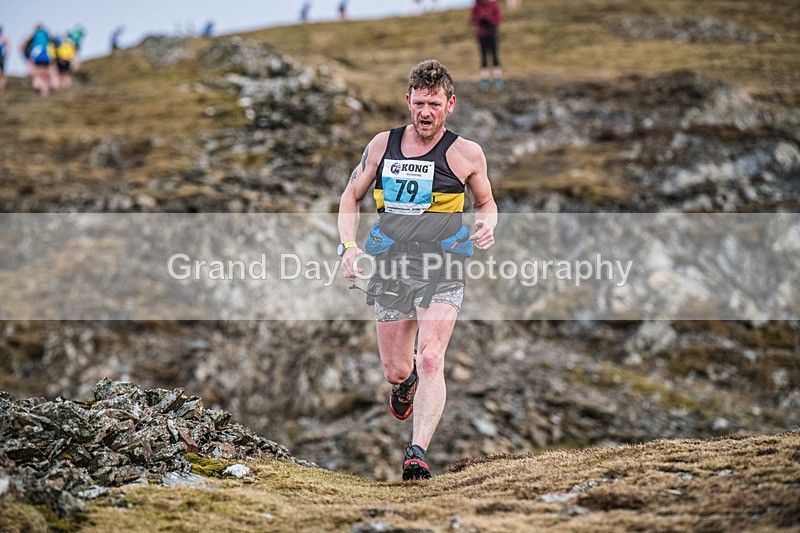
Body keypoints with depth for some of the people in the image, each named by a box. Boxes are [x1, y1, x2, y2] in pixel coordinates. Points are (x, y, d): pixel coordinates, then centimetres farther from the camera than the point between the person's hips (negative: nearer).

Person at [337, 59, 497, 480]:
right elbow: (351, 197, 14)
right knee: (395, 372, 10)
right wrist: (349, 245, -1)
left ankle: (418, 452, -23)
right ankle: (407, 380, 47)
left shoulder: (466, 154, -2)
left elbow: (486, 203, 14)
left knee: (430, 361, -21)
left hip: (442, 274, -3)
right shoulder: (382, 145, 4)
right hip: (391, 270, 3)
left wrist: (487, 225, -9)